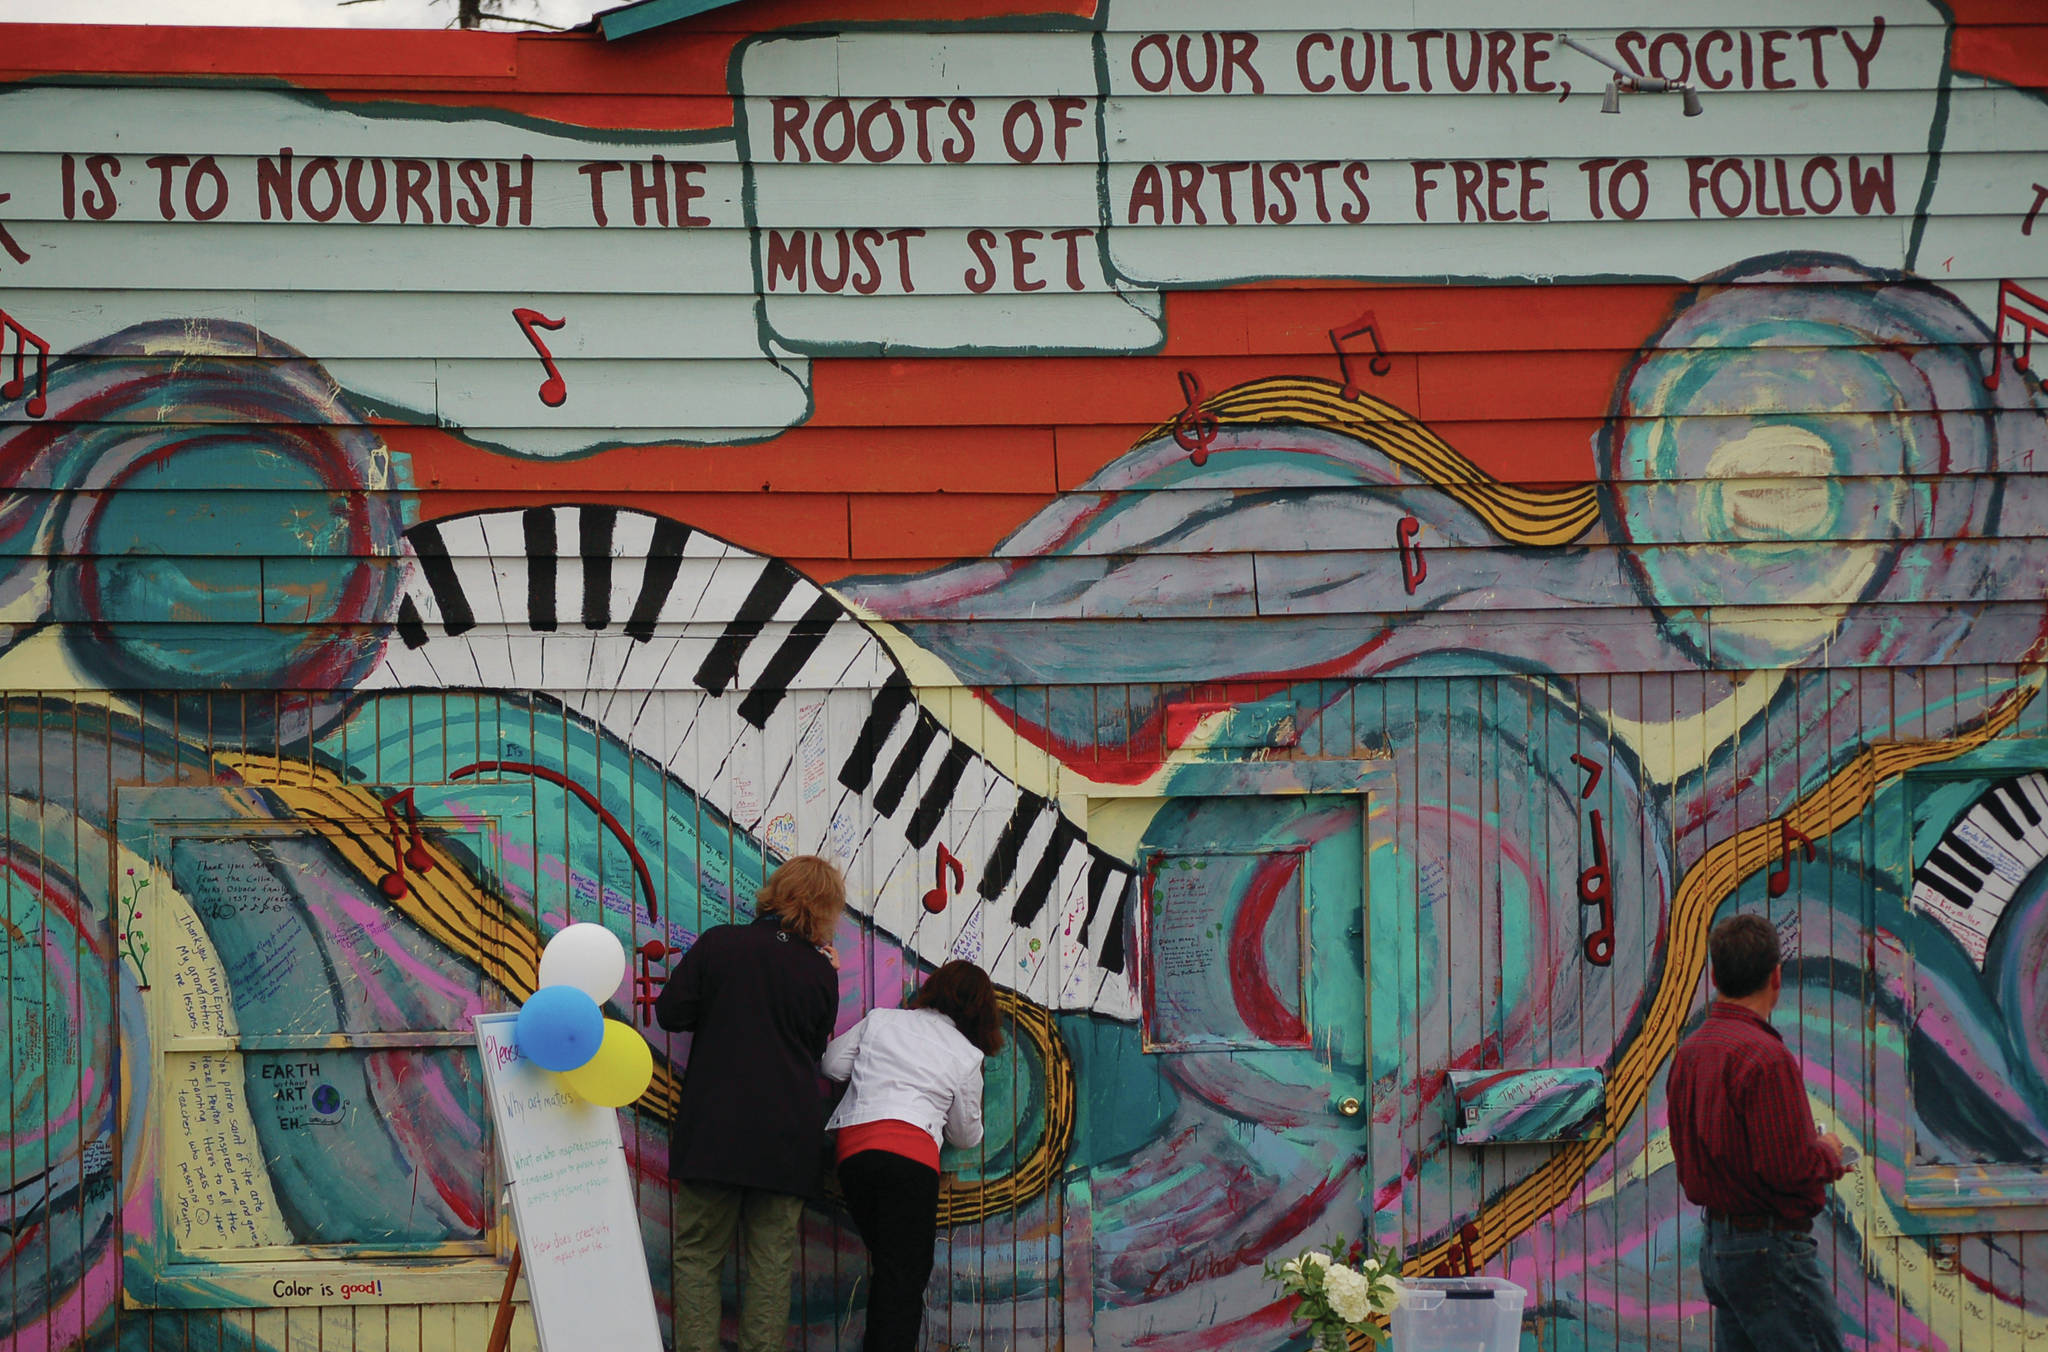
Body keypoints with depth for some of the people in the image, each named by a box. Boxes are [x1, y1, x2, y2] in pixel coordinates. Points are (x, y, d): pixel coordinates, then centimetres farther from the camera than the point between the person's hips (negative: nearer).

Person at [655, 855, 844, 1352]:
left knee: (698, 1254, 5)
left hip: (713, 1130, -1)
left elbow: (670, 1013, 0)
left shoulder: (718, 944, -3)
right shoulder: (821, 972, 0)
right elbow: (817, 1049, 11)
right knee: (772, 1259, 6)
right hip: (788, 1138, 1)